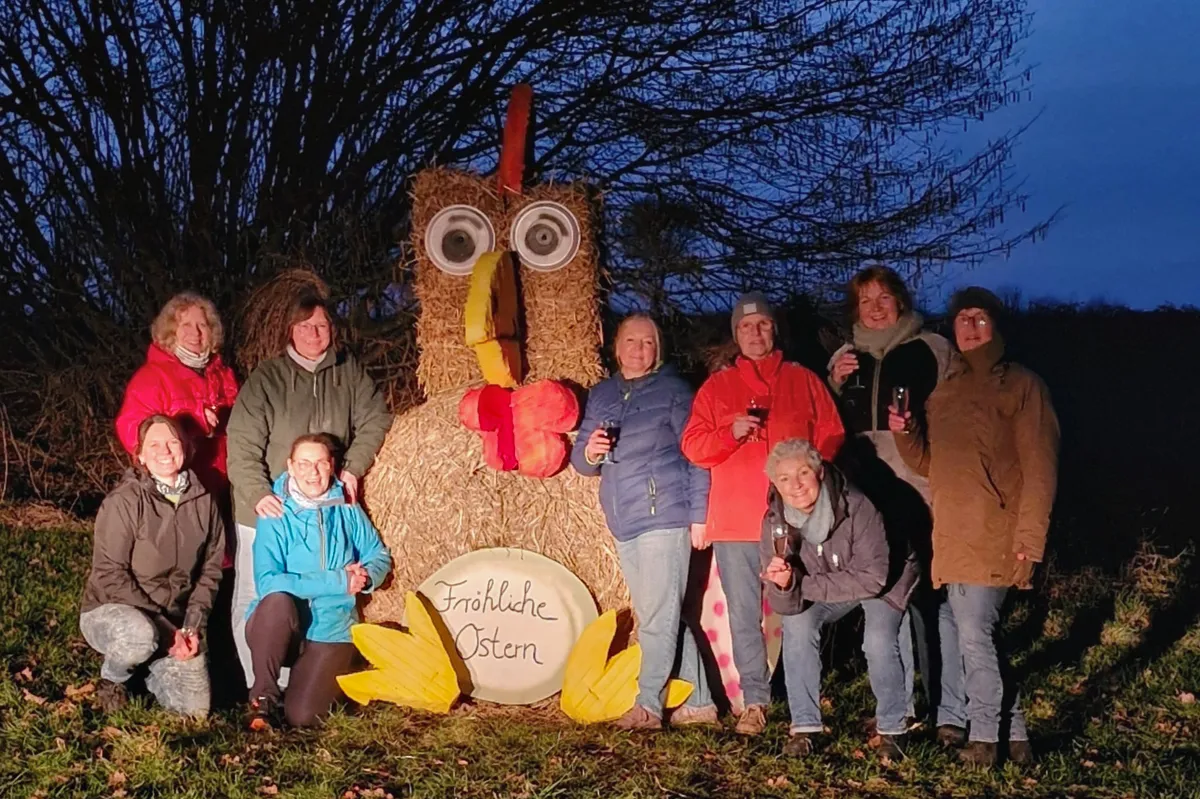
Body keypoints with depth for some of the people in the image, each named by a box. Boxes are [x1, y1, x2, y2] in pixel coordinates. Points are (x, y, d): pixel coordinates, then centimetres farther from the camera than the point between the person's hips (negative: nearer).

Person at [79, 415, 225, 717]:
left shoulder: (203, 501, 1)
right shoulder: (123, 502, -15)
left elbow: (210, 570, 6)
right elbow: (109, 575, -17)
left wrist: (192, 626, -8)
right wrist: (165, 631, -20)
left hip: (173, 620, 4)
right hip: (111, 609, -4)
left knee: (195, 708, -11)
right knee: (140, 636, -40)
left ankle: (153, 669, 22)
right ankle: (112, 678, -3)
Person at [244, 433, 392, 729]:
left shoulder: (347, 510, 2)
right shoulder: (276, 515, -10)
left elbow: (380, 557, 11)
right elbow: (267, 582, -20)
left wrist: (364, 577, -13)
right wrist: (338, 582, -22)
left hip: (330, 630, 2)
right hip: (279, 629, -1)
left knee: (302, 717, -19)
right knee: (278, 600, -37)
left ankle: (331, 674, 17)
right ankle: (263, 698, -15)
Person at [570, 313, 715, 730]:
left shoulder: (672, 389, 0)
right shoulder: (601, 395, 16)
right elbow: (581, 460, 17)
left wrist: (699, 514, -10)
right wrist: (588, 452, -7)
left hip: (665, 519, -6)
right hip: (623, 524, 7)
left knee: (659, 617, -9)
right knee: (663, 617, 10)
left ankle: (648, 705, -9)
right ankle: (699, 702, 18)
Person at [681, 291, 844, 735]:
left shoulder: (804, 381, 11)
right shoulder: (716, 387, 13)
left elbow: (830, 437, 9)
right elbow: (692, 445, 7)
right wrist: (730, 433, -12)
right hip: (735, 523, 1)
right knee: (744, 614, 1)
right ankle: (754, 701, 9)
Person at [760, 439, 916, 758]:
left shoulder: (857, 508, -34)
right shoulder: (774, 524, -23)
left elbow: (872, 578, -33)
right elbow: (784, 606, -22)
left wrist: (799, 583, -34)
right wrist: (783, 585, -47)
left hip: (881, 583, -3)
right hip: (823, 589, 3)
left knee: (879, 641, -26)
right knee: (796, 624, -22)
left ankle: (893, 729, -2)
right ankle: (804, 727, -10)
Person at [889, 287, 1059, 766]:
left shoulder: (1021, 385, -2)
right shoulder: (944, 392, 19)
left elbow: (1040, 469, -7)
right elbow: (931, 463, 21)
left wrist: (1029, 541, -15)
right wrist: (904, 435, 0)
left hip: (992, 538, -6)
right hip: (950, 537, 7)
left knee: (973, 635, -9)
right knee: (953, 629, 9)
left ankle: (988, 738, 1)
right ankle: (954, 723, 20)